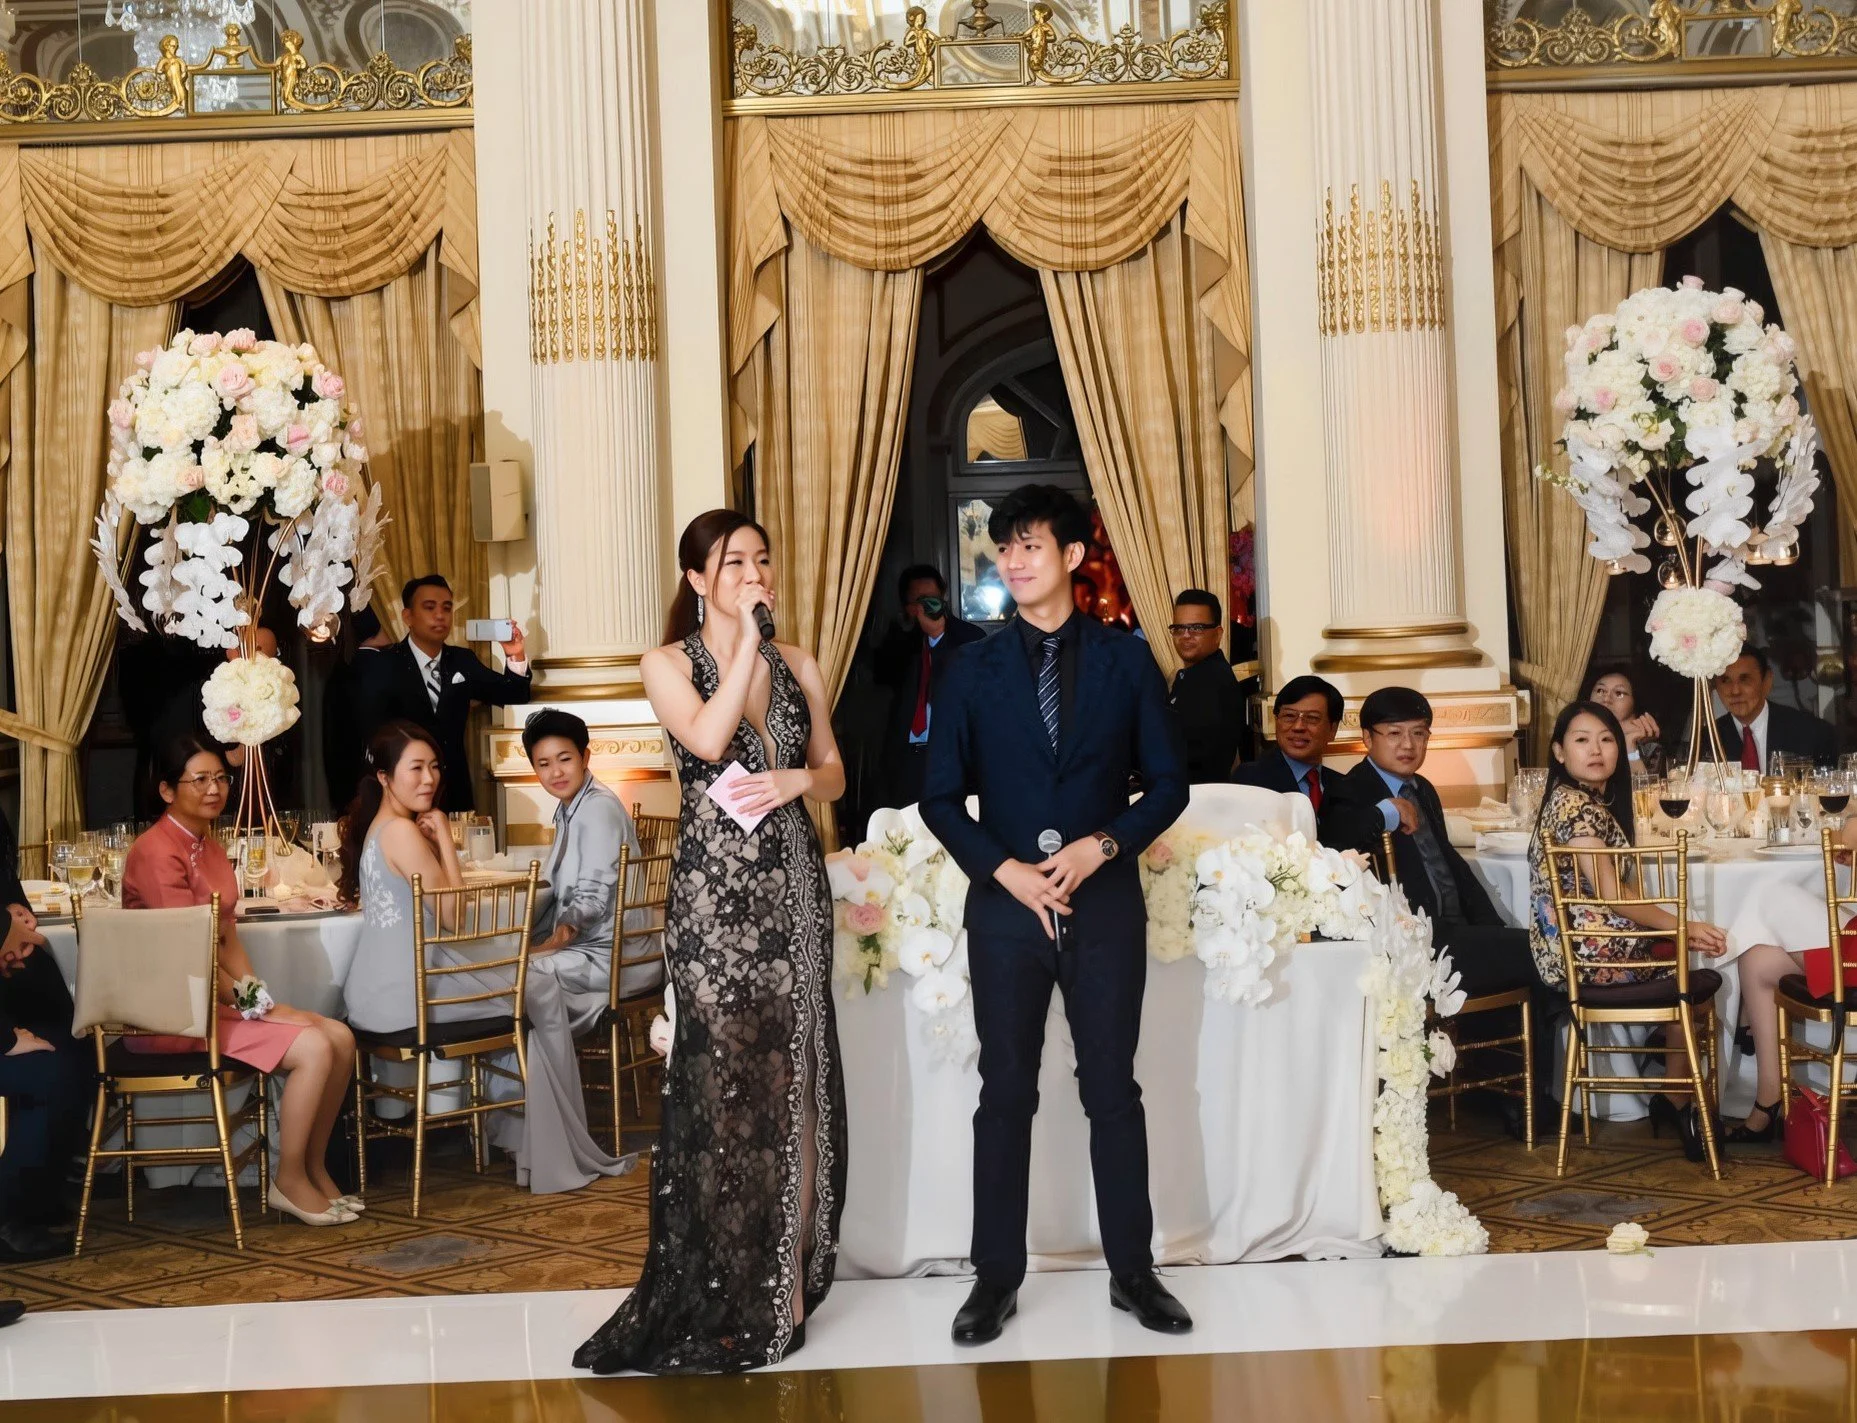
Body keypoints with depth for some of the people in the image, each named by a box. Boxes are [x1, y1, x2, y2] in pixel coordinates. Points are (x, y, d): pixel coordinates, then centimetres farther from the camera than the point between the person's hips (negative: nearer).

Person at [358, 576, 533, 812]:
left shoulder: (462, 661, 6)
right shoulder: (383, 668, -9)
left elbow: (515, 695, 3)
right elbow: (375, 738, -12)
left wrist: (515, 657, -16)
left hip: (456, 792, 4)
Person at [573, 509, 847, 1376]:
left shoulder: (797, 665, 12)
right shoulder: (670, 663, 1)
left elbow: (835, 775, 15)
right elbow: (708, 738, -18)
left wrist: (795, 782, -6)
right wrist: (747, 641, -13)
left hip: (794, 888, 4)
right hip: (716, 892, -4)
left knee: (795, 1080, 4)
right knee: (726, 1081, -2)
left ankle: (787, 1277, 15)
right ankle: (730, 1295, 8)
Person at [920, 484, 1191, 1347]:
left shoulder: (1127, 663, 3)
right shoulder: (974, 671, 4)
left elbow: (1168, 782, 3)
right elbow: (941, 797, 4)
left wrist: (1103, 844, -13)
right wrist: (1004, 869, -11)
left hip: (1106, 904, 0)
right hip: (1005, 906, 1)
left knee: (1113, 1090, 7)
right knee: (1005, 1096, 6)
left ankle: (1132, 1271, 18)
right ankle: (996, 1277, 15)